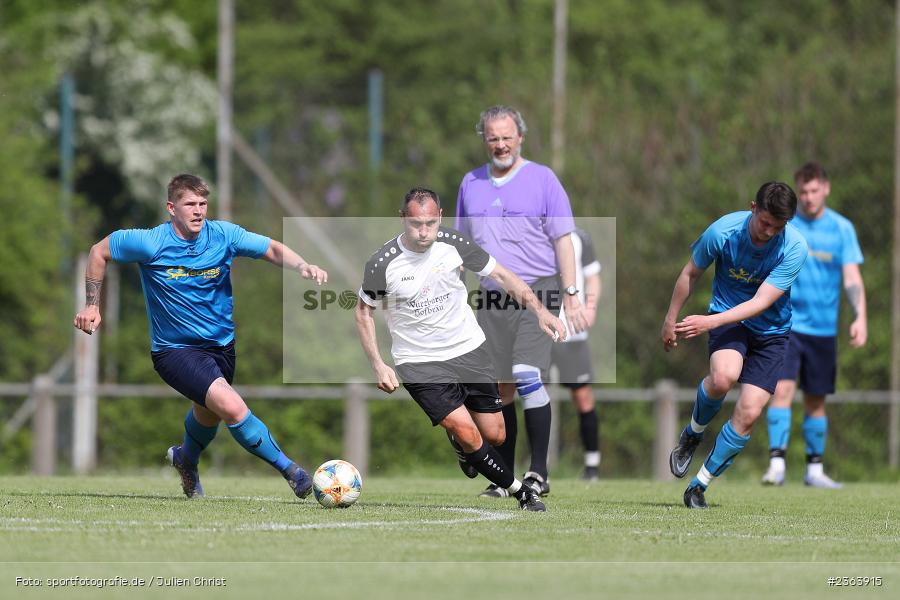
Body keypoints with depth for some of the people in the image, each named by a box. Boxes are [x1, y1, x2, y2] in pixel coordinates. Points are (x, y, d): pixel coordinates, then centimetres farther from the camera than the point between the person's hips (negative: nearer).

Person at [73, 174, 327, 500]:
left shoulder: (223, 235, -10)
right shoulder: (150, 243, -16)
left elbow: (272, 249, -9)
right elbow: (100, 251, -2)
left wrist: (302, 266, -29)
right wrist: (92, 305, -1)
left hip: (221, 344, 5)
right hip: (175, 348, -5)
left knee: (208, 413, 27)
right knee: (232, 407, -26)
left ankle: (186, 459, 61)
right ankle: (288, 468, -14)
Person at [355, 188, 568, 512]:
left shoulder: (454, 244, -10)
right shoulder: (382, 264, -16)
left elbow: (502, 275, 1)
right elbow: (363, 311, 0)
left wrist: (540, 311, -9)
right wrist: (378, 366, -8)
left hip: (469, 349, 3)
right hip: (419, 362, -3)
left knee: (494, 436, 5)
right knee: (468, 433, -18)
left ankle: (461, 445, 41)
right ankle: (519, 490, 1)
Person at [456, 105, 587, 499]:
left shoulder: (542, 179, 1)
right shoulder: (471, 184, 14)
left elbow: (563, 240, 0)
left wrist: (571, 296, -7)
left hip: (537, 291, -4)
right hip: (490, 298, 4)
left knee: (528, 377, -17)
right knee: (502, 389, 4)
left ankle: (539, 473, -12)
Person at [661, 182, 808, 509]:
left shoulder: (794, 247, -19)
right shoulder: (723, 231, -17)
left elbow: (761, 302, -22)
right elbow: (691, 273, 2)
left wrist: (711, 322, -33)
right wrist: (671, 319, 9)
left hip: (770, 331, 1)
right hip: (727, 317, -1)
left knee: (748, 413, -11)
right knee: (723, 377, -33)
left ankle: (699, 485, 6)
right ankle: (693, 433, -1)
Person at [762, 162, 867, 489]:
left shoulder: (841, 228, 1)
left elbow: (852, 278, -4)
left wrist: (860, 317, -17)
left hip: (823, 327, 2)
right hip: (785, 324, -2)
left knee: (816, 400, 9)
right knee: (782, 389, -18)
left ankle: (814, 470, 21)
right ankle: (776, 463, -20)